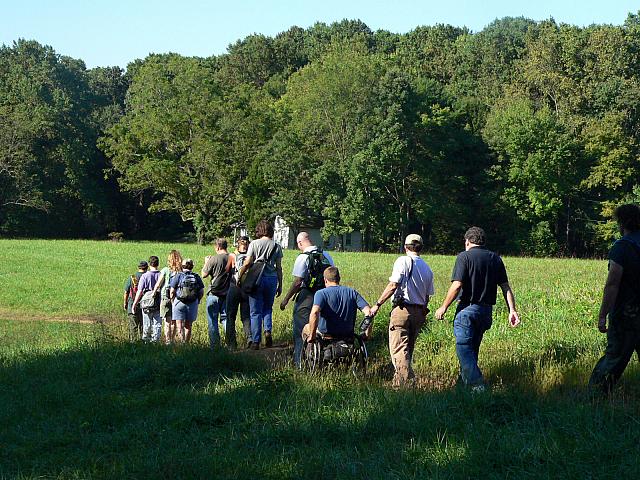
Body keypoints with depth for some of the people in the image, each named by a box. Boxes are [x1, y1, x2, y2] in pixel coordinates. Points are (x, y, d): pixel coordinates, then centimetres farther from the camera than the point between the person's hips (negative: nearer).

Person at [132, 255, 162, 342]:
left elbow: (140, 291, -8)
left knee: (147, 325, 9)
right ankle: (156, 340, 1)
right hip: (159, 304, 1)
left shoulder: (145, 276, -8)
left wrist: (135, 303, 0)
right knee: (157, 324, 5)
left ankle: (146, 341, 16)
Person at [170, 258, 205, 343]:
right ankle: (187, 343, 20)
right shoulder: (196, 277, 3)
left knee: (180, 325, -3)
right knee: (188, 326, 14)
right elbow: (201, 292, 3)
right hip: (193, 304, 3)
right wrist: (197, 301, 18)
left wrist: (173, 301, 9)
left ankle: (181, 342, -19)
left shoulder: (178, 276, -3)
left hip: (179, 303, -3)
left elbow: (172, 292, -5)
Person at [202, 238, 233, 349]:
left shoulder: (214, 259, -13)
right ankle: (232, 345, 7)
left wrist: (206, 263, 10)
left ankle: (214, 346, 2)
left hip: (214, 293, -4)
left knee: (212, 320, 4)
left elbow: (204, 275, -6)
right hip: (228, 293, 4)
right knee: (226, 319, 11)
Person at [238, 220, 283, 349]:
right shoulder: (276, 246, 6)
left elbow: (247, 263, -6)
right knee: (268, 308, 19)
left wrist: (239, 277, 6)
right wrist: (280, 285, 14)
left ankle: (255, 341, 2)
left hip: (257, 279, -2)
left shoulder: (254, 244, -2)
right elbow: (279, 268, 7)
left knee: (255, 311, 4)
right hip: (272, 279, 2)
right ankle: (268, 330, -4)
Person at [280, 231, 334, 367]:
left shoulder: (303, 258, -13)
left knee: (300, 330, 3)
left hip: (306, 297, -6)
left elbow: (297, 282, -16)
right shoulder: (327, 256, 6)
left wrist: (286, 299, -8)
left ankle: (299, 360, 5)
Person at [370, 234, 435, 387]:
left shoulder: (403, 261, -5)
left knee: (398, 349, -9)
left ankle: (407, 382, -23)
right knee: (408, 349, 15)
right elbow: (427, 296, 16)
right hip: (419, 312, 7)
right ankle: (399, 380, 20)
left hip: (402, 309, -7)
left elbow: (393, 285, -13)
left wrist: (378, 304, -8)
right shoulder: (427, 268, 14)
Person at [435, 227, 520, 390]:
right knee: (473, 348, 18)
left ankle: (477, 385, -18)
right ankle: (463, 381, 28)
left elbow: (457, 286, -15)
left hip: (467, 309, -6)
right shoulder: (495, 259, 11)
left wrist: (443, 307, -7)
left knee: (464, 349, -6)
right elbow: (506, 287, 6)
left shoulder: (464, 257, -6)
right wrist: (512, 310, 3)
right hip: (486, 310, 6)